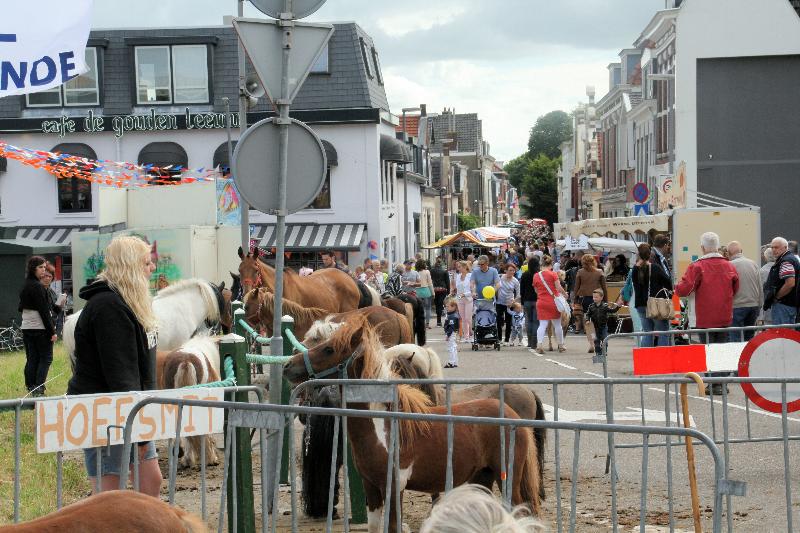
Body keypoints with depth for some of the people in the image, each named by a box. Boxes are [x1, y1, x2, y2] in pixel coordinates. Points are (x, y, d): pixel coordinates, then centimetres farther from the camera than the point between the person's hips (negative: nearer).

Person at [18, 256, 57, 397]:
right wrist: (52, 331, -14)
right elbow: (44, 311, -16)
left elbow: (21, 308, 17)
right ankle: (38, 388, -9)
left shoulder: (25, 286, 12)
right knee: (46, 358, -2)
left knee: (31, 359, 11)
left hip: (26, 327, 8)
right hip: (40, 328, -8)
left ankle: (30, 387, 11)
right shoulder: (38, 287, -14)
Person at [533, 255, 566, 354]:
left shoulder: (536, 276, 4)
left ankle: (539, 344, -17)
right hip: (553, 301, -2)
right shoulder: (553, 274, -7)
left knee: (542, 325, 1)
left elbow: (536, 291, 12)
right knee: (557, 325, 11)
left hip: (541, 302, 2)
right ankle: (561, 345, 22)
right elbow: (559, 288, -10)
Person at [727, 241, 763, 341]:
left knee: (736, 339, -4)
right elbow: (760, 287, 11)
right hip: (754, 305, 6)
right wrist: (759, 305, 18)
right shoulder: (753, 264, 7)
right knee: (750, 338, 15)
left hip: (737, 306, -6)